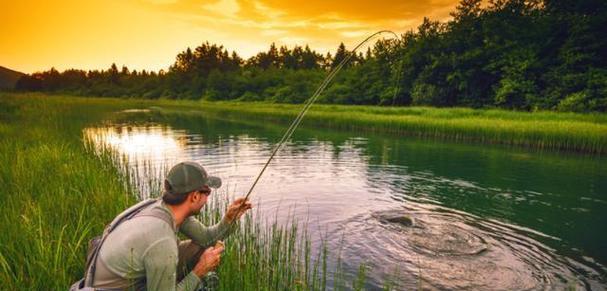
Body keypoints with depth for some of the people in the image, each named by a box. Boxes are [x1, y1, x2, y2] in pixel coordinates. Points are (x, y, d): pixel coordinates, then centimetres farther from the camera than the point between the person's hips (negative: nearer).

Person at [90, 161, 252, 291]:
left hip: (141, 276, 8)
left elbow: (206, 237, 0)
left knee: (213, 246, 3)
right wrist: (200, 271, -20)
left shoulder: (166, 207, -13)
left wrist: (229, 219, -14)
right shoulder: (163, 244, -38)